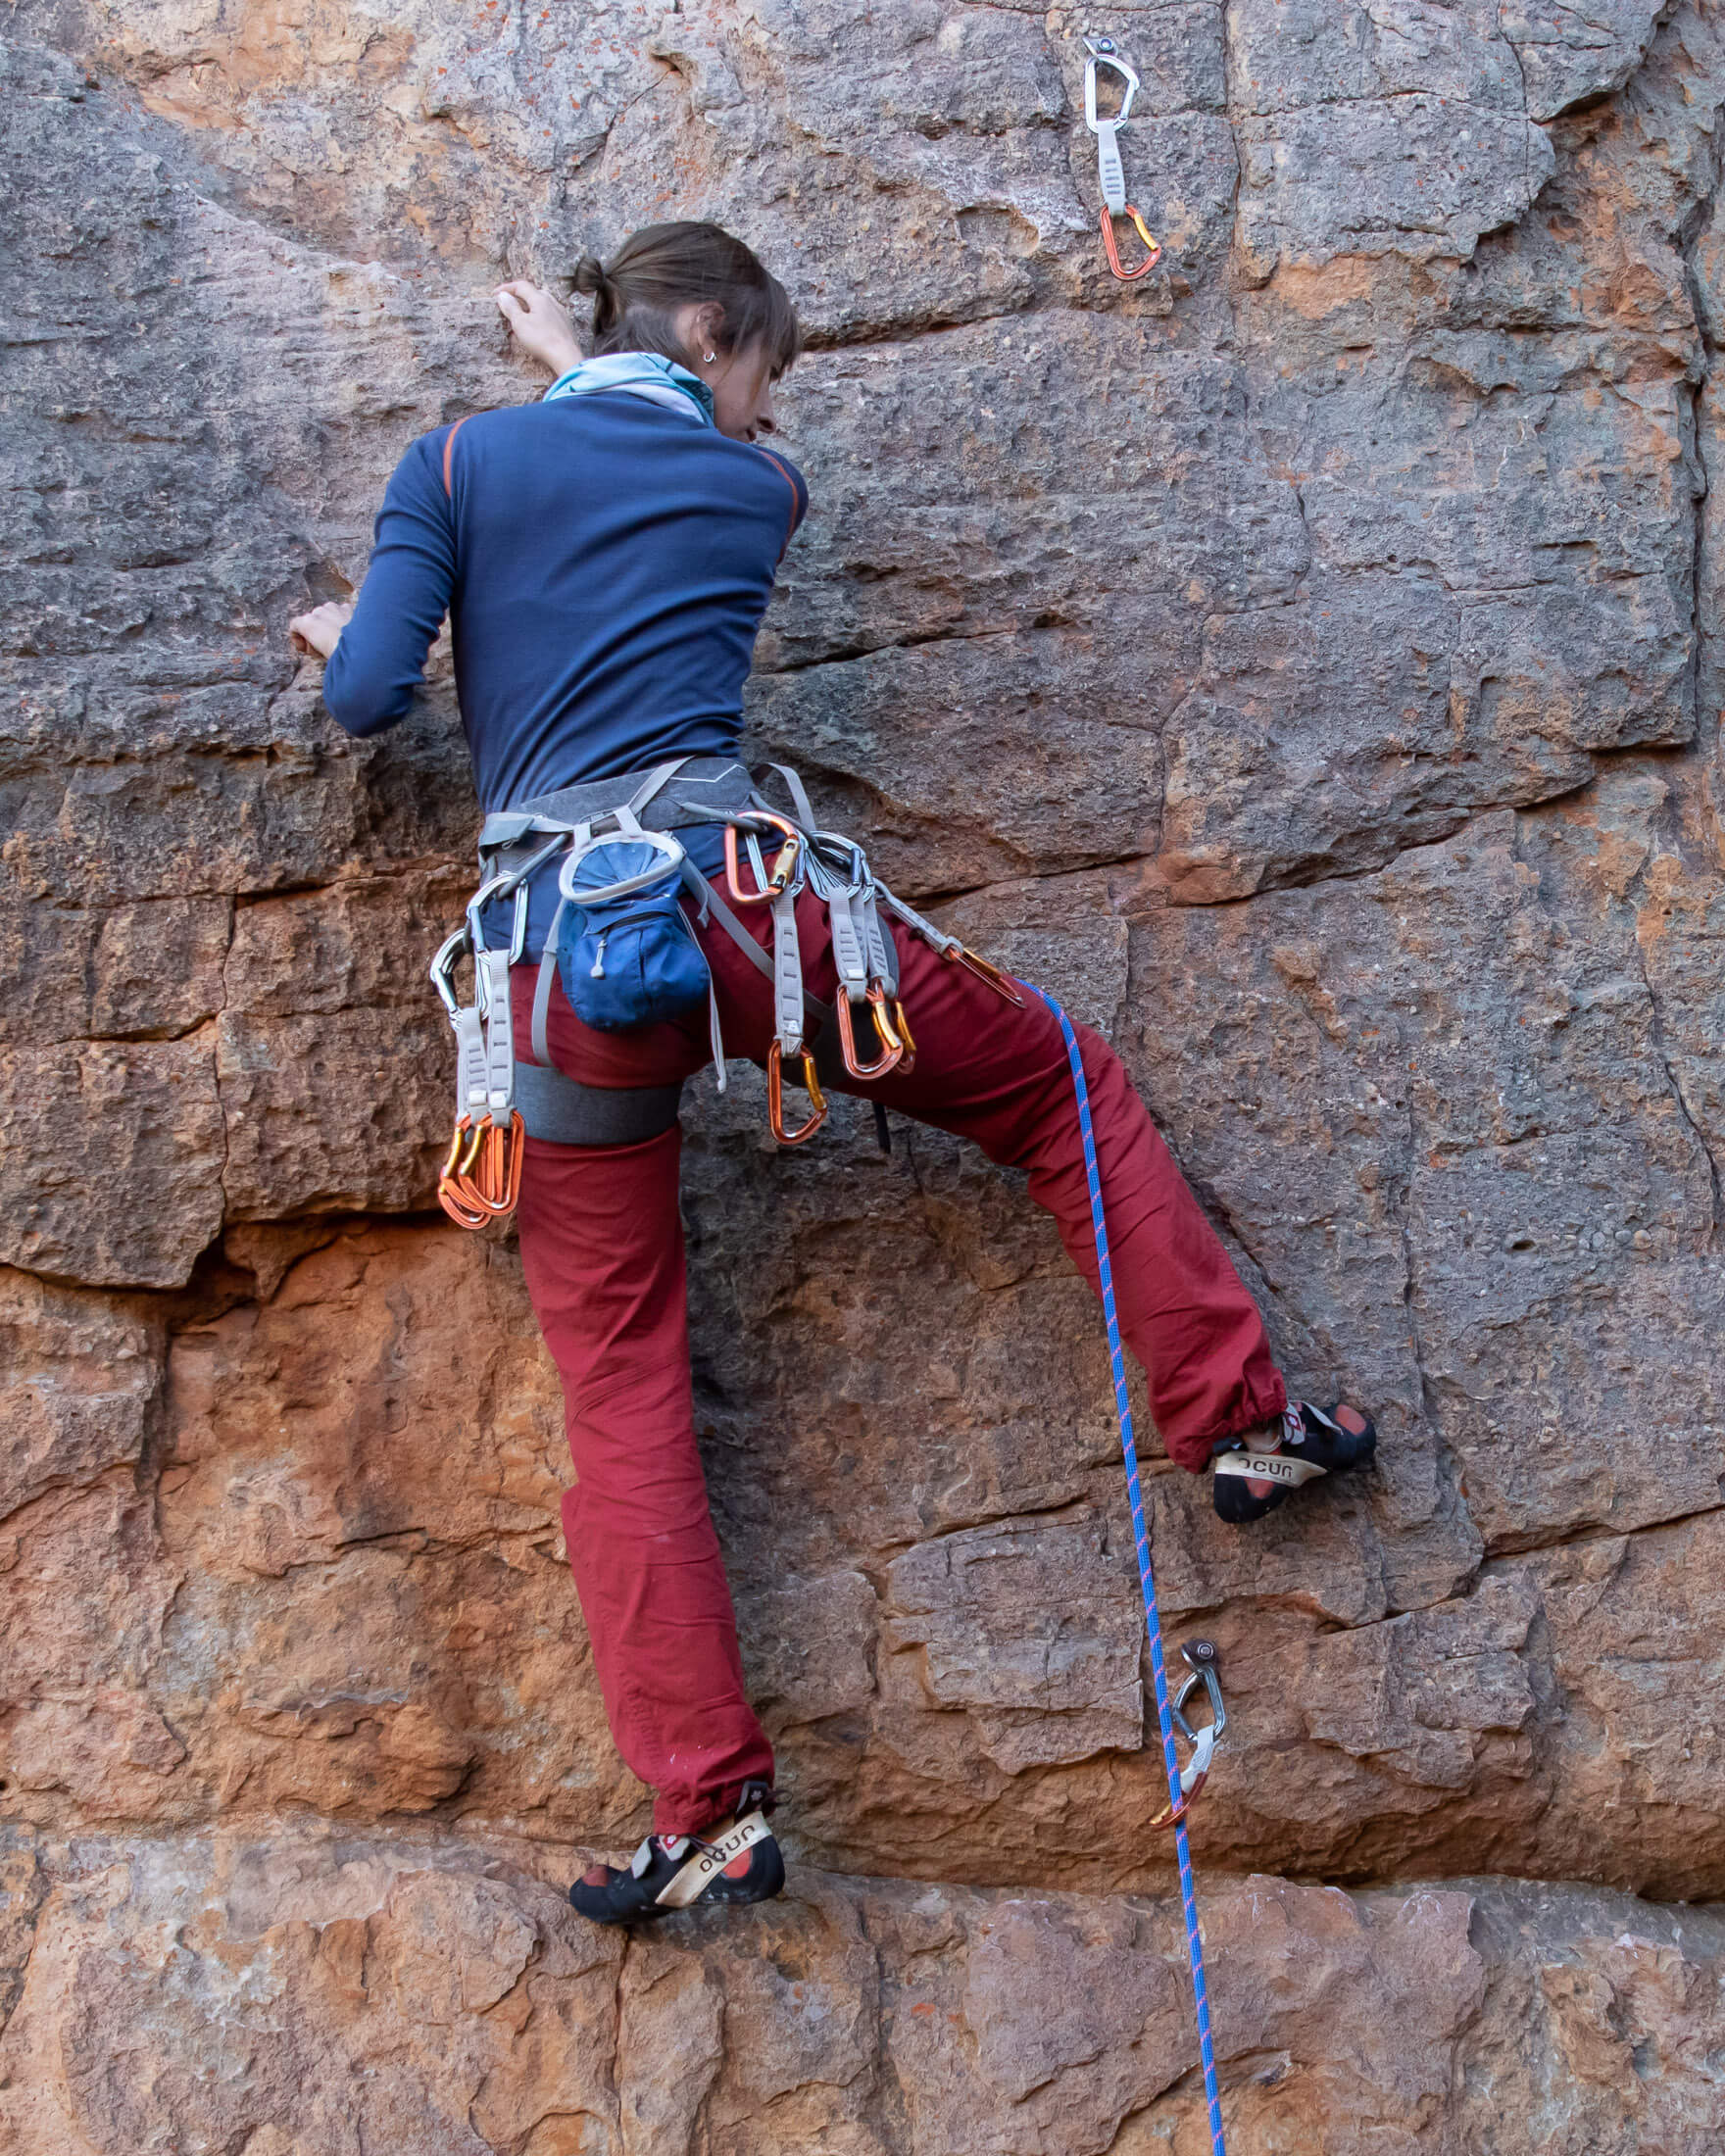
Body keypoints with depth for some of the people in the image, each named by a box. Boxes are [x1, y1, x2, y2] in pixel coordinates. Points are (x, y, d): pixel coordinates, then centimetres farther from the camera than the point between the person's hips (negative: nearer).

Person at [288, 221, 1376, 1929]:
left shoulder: (458, 461, 11)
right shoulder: (756, 488, 15)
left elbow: (370, 694, 3)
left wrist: (336, 635, 25)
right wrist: (571, 362, 53)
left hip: (559, 955, 1)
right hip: (739, 888, 0)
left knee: (620, 1386, 7)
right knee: (1066, 1089, 22)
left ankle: (708, 1811, 6)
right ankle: (1241, 1421, 24)